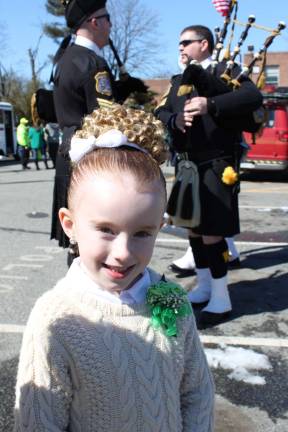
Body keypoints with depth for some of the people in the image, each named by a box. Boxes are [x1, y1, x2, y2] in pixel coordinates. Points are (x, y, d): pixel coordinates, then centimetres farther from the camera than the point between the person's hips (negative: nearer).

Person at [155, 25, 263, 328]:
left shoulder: (226, 72, -2)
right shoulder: (178, 81, 19)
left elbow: (253, 96, -19)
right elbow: (160, 113, 12)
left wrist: (210, 105, -29)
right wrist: (175, 119, -11)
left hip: (215, 167, -7)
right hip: (188, 167, 7)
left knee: (212, 232, -7)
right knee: (193, 228, 13)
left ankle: (221, 300, 6)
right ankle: (204, 288, 29)